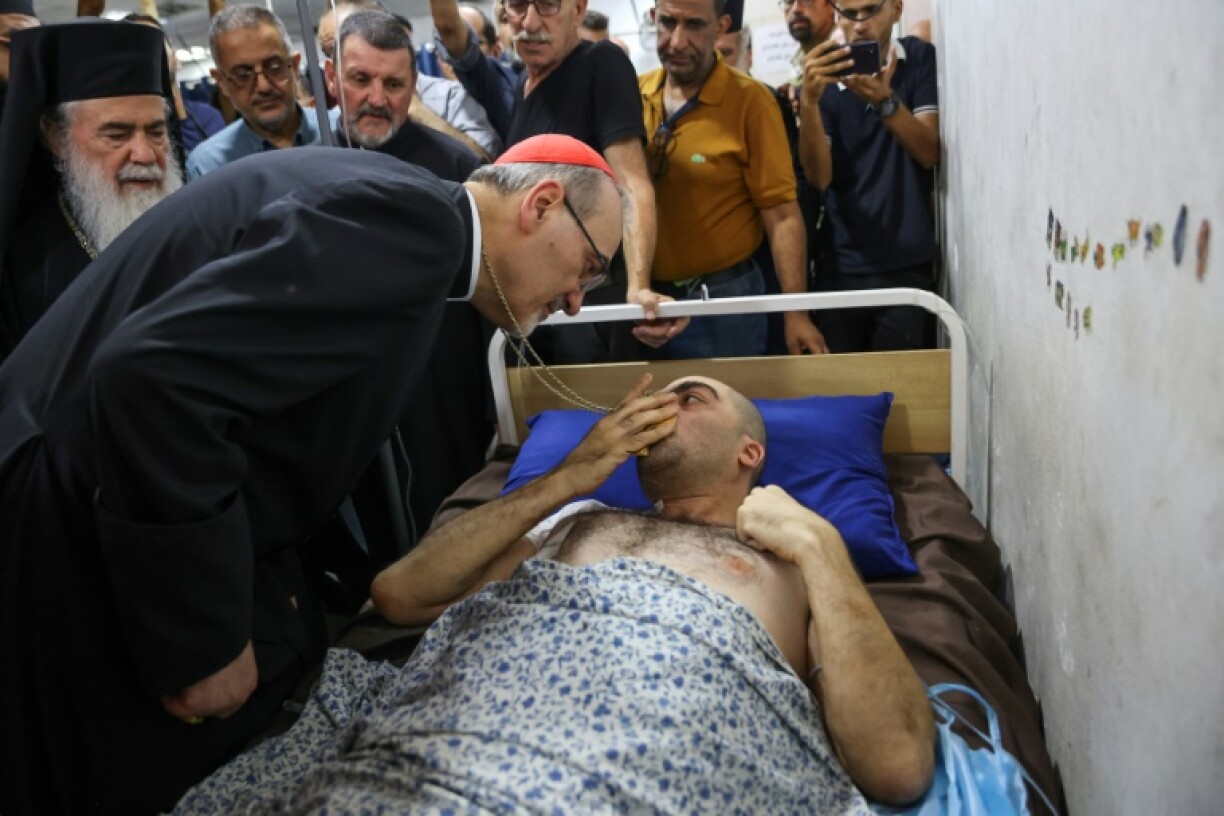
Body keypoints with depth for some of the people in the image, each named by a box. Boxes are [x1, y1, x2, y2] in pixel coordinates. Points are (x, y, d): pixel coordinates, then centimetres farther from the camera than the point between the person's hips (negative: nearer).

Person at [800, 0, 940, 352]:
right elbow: (819, 177, -9)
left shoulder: (921, 59, 1)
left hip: (908, 266, -1)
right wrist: (809, 100, -24)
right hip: (842, 266, 1)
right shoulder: (825, 77, 2)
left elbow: (929, 153, -9)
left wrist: (885, 100, -26)